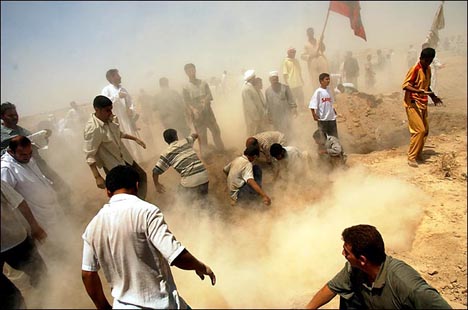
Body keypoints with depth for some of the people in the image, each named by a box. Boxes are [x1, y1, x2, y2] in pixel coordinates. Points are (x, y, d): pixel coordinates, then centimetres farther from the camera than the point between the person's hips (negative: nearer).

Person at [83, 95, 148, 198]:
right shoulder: (92, 129, -30)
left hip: (124, 157, 9)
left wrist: (135, 139, 14)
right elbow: (90, 156, -28)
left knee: (142, 176, 18)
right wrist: (97, 177, -31)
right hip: (112, 165, -8)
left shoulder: (108, 119, -6)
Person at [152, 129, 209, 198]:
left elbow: (155, 171, 8)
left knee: (182, 188, 29)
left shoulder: (167, 153, 8)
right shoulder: (186, 141, 17)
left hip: (190, 179, -4)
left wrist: (157, 184, 26)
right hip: (203, 173, 4)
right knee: (203, 193, 30)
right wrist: (196, 135, 65)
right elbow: (194, 135, 40)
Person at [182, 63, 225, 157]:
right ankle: (204, 155, 13)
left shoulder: (203, 83, 5)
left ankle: (221, 149, 29)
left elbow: (209, 95, -1)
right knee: (201, 136, 3)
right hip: (197, 114, -2)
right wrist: (193, 110, -24)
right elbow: (187, 102, -5)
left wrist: (206, 100, -24)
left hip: (207, 111, 3)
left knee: (216, 130, 11)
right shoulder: (186, 88, -1)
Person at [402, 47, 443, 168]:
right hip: (413, 104, -9)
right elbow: (405, 85, -20)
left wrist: (433, 97, 14)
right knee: (419, 130, -13)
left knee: (425, 130, 10)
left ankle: (418, 153, 23)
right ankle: (411, 157, -6)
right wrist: (418, 91, -34)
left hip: (423, 104, 9)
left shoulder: (428, 69, 12)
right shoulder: (415, 69, -13)